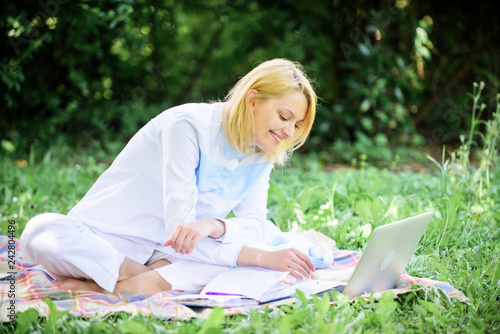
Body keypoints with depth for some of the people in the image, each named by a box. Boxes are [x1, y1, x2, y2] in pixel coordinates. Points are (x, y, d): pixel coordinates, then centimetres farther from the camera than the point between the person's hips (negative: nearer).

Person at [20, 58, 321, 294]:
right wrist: (262, 257, -30)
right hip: (108, 241, -5)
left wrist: (214, 225, -30)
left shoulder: (262, 156, 5)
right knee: (42, 232, -35)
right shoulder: (188, 124, -18)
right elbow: (178, 230, -23)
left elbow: (257, 224, -7)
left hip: (165, 253, 5)